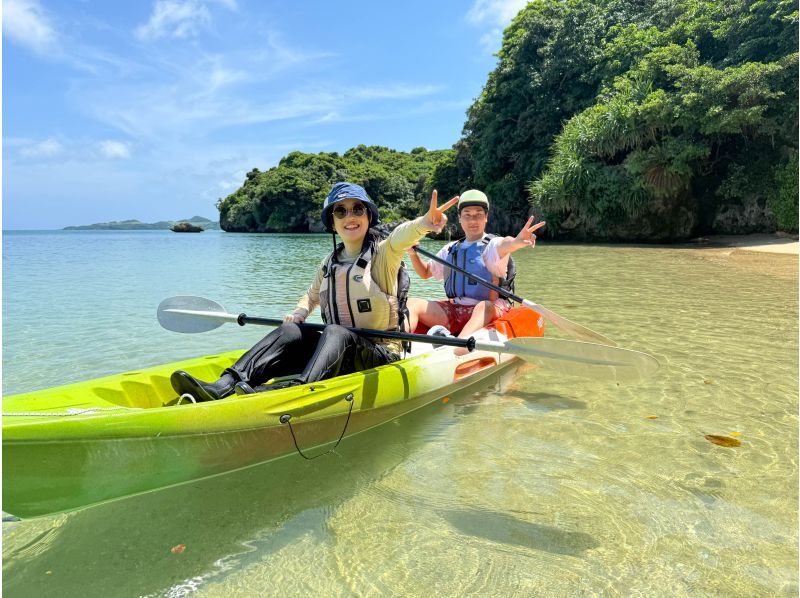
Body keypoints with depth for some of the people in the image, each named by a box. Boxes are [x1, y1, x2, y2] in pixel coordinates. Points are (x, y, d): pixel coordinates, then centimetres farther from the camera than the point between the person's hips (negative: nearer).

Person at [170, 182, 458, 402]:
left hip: (380, 355, -5)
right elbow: (312, 294, 28)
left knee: (336, 334, -34)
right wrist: (299, 313, 5)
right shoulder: (329, 263, 11)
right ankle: (223, 386, -35)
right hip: (337, 349, 5)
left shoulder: (383, 253, -7)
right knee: (290, 331, -18)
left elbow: (400, 237, -31)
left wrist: (423, 223, -54)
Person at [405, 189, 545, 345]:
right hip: (453, 310, 5)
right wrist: (413, 254, 8)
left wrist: (514, 242, -51)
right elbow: (425, 272, 29)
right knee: (413, 303, -13)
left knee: (485, 307, -38)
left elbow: (504, 246, -25)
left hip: (488, 310, -5)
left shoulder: (493, 244, 0)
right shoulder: (451, 249, 19)